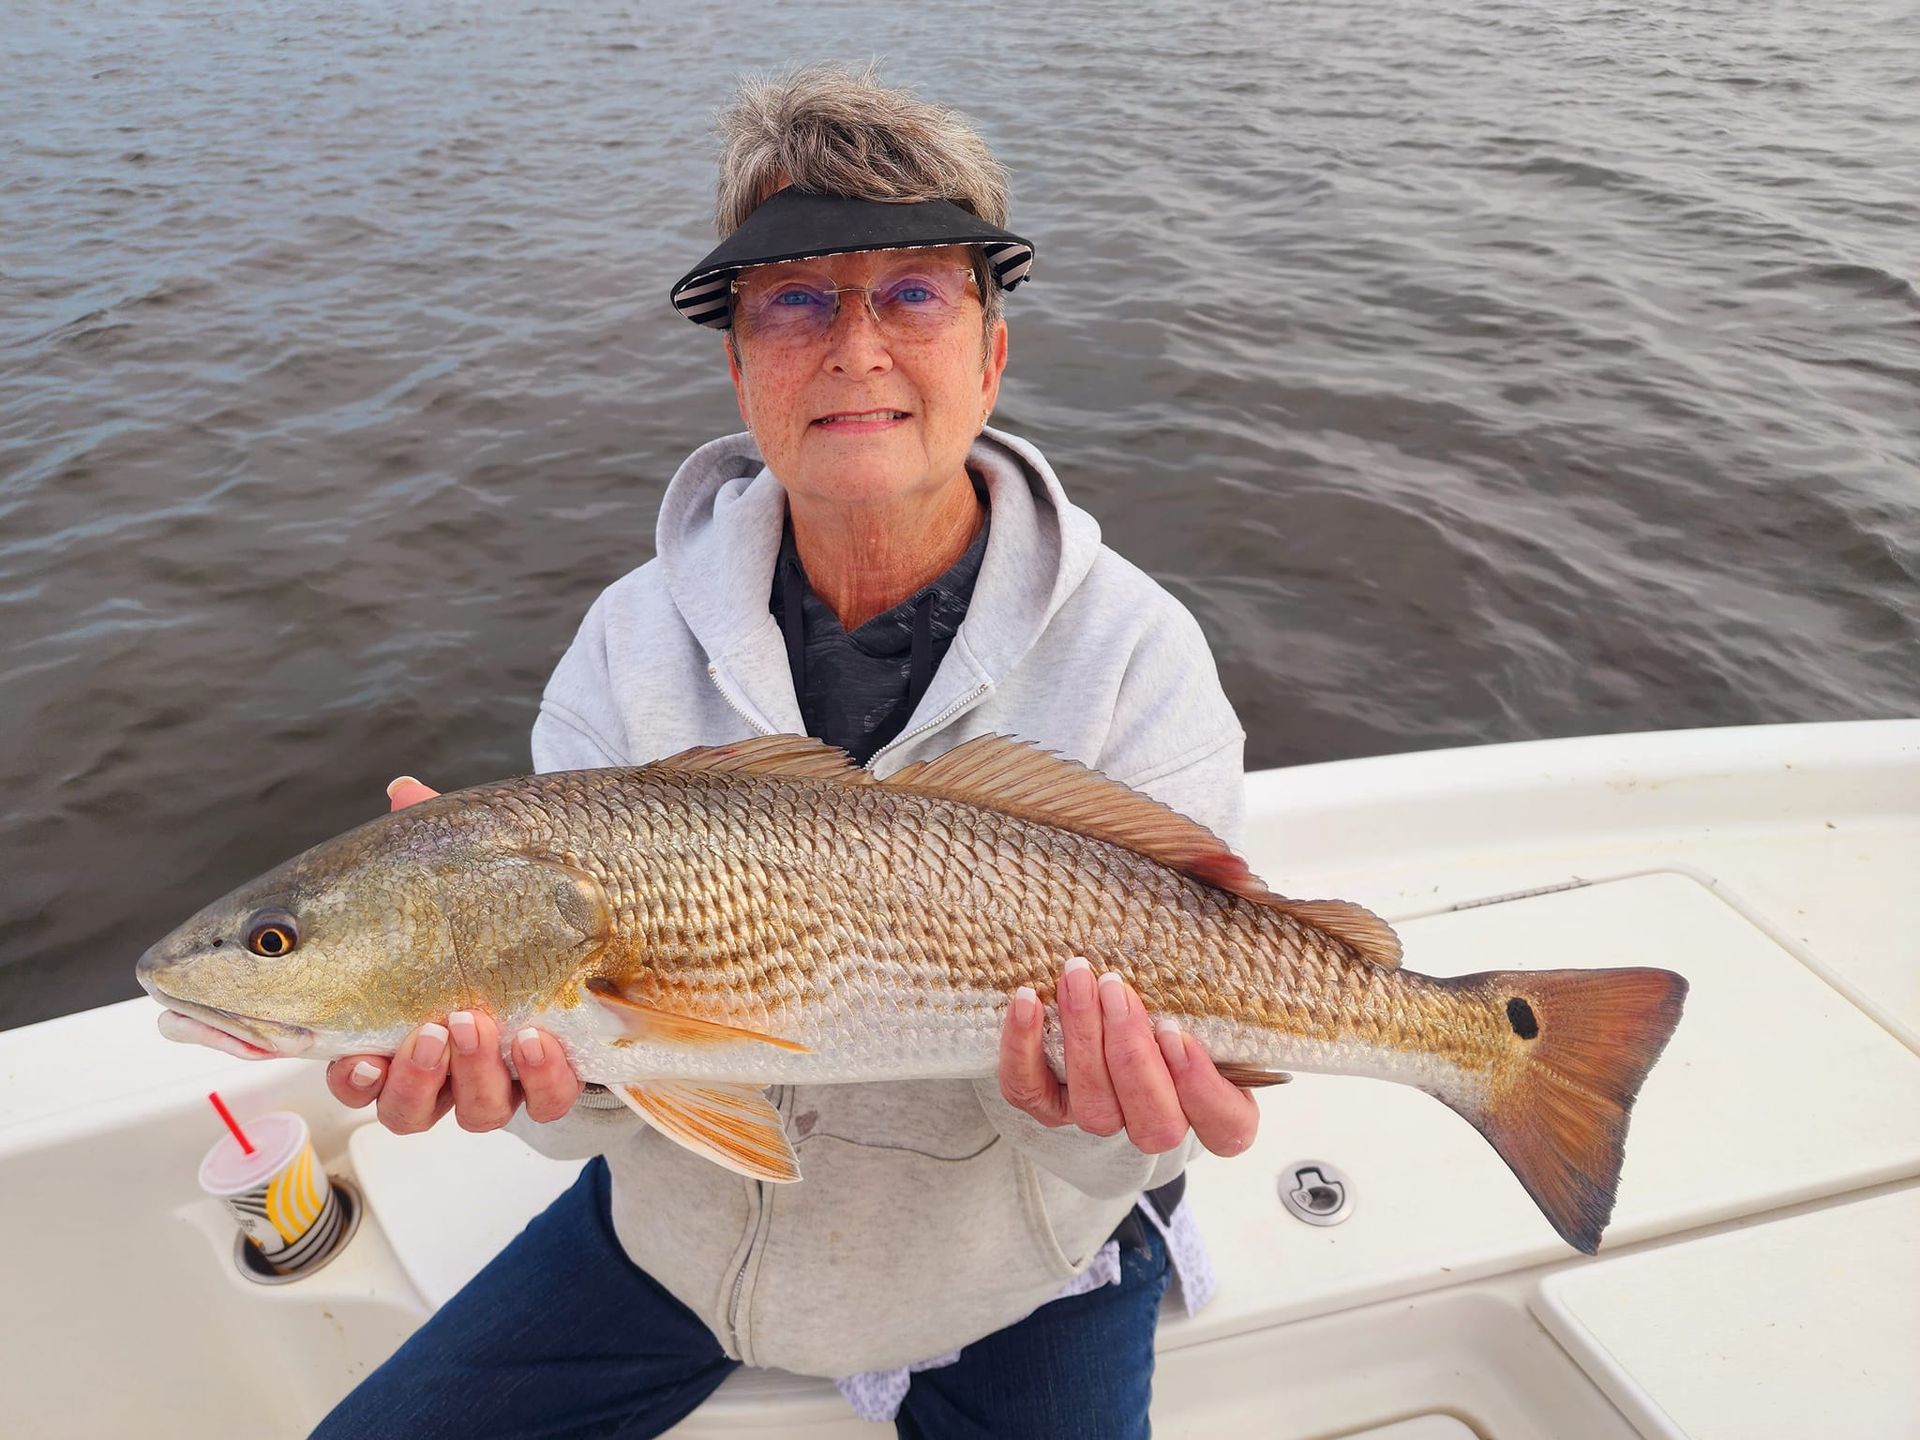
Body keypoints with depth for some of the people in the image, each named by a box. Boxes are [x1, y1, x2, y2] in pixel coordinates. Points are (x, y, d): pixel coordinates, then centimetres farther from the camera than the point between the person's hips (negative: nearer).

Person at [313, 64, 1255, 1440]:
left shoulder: (1136, 657, -19)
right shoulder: (634, 643, -12)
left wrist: (1096, 1117, -43)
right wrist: (536, 1057, -37)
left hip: (1005, 1290, -1)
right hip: (675, 1229, 3)